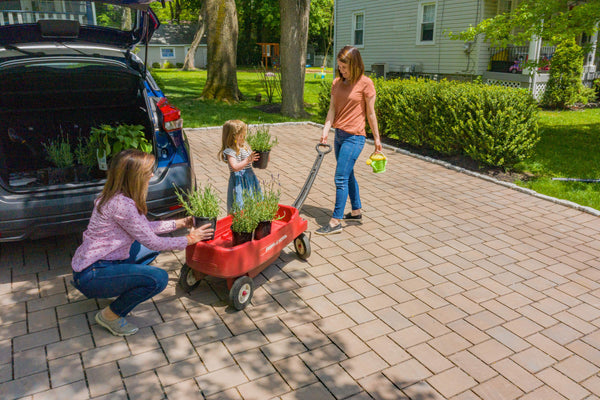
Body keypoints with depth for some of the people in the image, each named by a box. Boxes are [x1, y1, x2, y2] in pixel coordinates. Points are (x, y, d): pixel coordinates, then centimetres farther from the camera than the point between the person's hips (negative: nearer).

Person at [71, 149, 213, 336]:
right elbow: (152, 242, -19)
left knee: (151, 249, 17)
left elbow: (145, 227, 15)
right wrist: (189, 240, -7)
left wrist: (180, 223, 15)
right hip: (91, 276, -10)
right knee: (158, 278, -23)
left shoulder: (116, 196, 4)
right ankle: (111, 315, -3)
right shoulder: (121, 204, -26)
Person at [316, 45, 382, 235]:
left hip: (354, 137, -7)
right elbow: (332, 109, 5)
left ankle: (336, 221, -4)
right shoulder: (337, 83, 9)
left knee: (341, 178, -10)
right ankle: (356, 210, 34)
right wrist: (325, 131, -7)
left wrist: (376, 138, 0)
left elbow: (370, 113, -5)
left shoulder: (365, 83, -9)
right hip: (339, 134, 7)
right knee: (348, 175, 17)